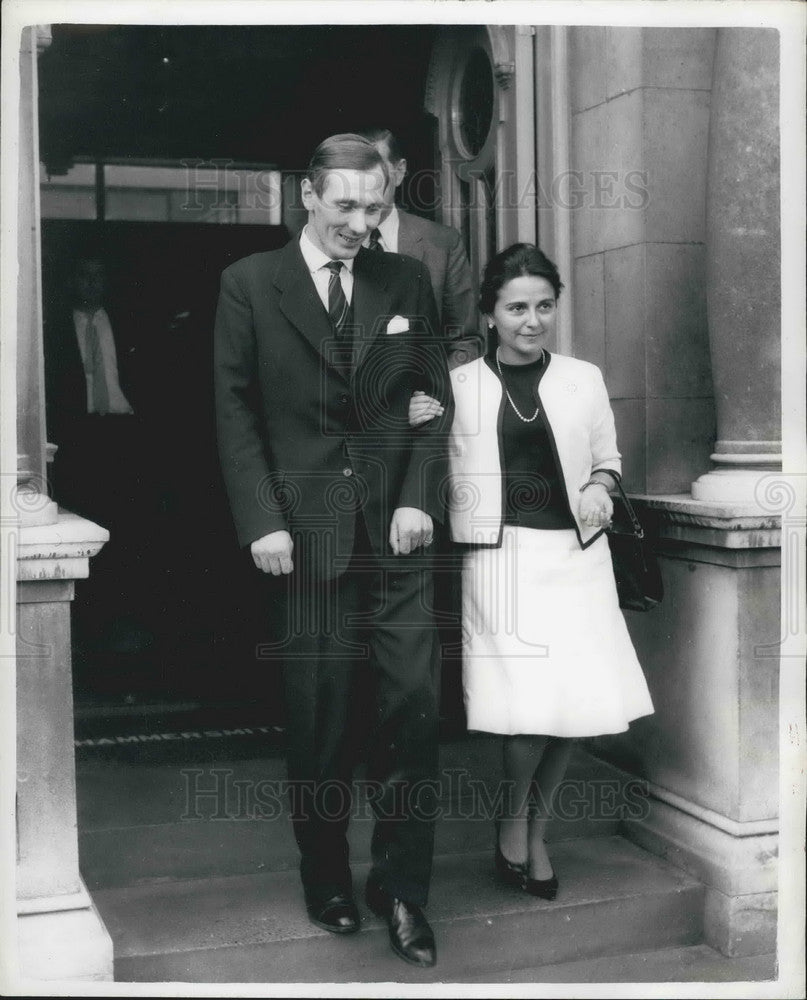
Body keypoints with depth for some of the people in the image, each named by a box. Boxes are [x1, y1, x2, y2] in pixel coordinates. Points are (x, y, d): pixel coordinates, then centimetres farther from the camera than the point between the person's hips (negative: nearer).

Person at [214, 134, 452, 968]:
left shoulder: (405, 281, 9)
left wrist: (419, 497, -4)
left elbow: (435, 394, 9)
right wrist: (261, 521, -9)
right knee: (318, 718, 5)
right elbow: (234, 411, 0)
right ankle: (327, 882, 23)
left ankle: (401, 884, 15)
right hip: (306, 530, -2)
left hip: (397, 526, 2)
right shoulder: (249, 283, 2)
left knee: (412, 705, 0)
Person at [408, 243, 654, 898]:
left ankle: (535, 832, 27)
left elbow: (607, 457, 19)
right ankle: (514, 821, 19)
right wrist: (411, 427, -12)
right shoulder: (458, 386, 2)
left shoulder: (584, 379, 8)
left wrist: (599, 487, -2)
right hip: (502, 553, -3)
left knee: (575, 702, 2)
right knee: (533, 702, -12)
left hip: (576, 553, 3)